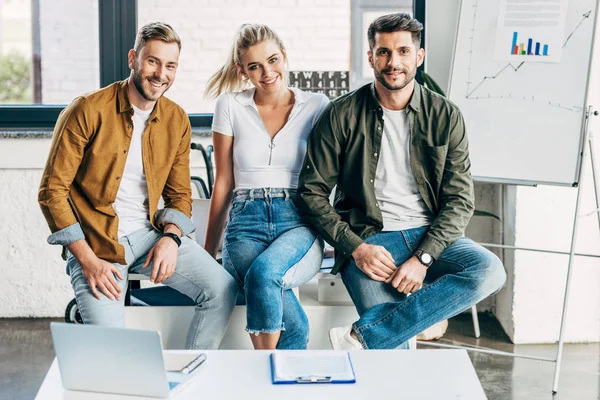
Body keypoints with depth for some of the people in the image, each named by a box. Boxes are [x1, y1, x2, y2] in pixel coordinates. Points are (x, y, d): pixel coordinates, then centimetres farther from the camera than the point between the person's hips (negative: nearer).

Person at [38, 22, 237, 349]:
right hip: (95, 240, -4)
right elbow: (52, 191, -9)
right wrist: (87, 259, -16)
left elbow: (179, 194, 13)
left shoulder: (177, 121, 6)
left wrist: (171, 237, -9)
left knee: (222, 289, -15)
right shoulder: (87, 111, -9)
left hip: (150, 233, 5)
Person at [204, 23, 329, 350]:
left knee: (263, 273, -37)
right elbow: (223, 182, 13)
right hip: (247, 222, 0)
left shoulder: (317, 106, 9)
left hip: (299, 224, 0)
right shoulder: (230, 106, 9)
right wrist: (209, 250, 14)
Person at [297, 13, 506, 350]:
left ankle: (361, 337, -28)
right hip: (369, 239, -3)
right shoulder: (342, 116, 0)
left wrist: (423, 258, -15)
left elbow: (460, 199, 0)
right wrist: (355, 247, -13)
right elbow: (313, 192, 1)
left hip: (431, 236, 4)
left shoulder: (445, 116, 4)